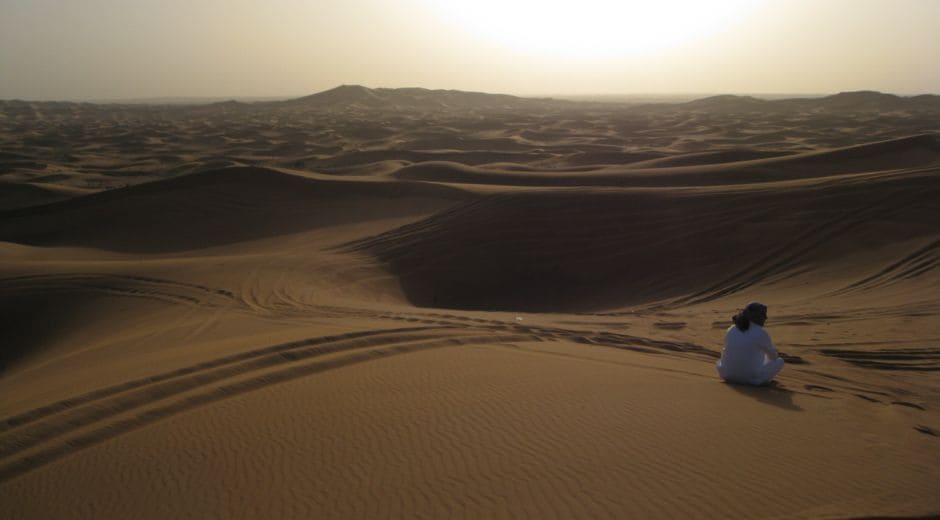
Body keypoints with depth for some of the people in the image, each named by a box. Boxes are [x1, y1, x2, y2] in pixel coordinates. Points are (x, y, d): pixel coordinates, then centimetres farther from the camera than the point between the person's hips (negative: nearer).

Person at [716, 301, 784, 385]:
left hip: (729, 375, 4)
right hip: (753, 379, -4)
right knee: (779, 361, 19)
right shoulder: (762, 333, -10)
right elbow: (773, 355, 10)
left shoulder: (730, 330, 3)